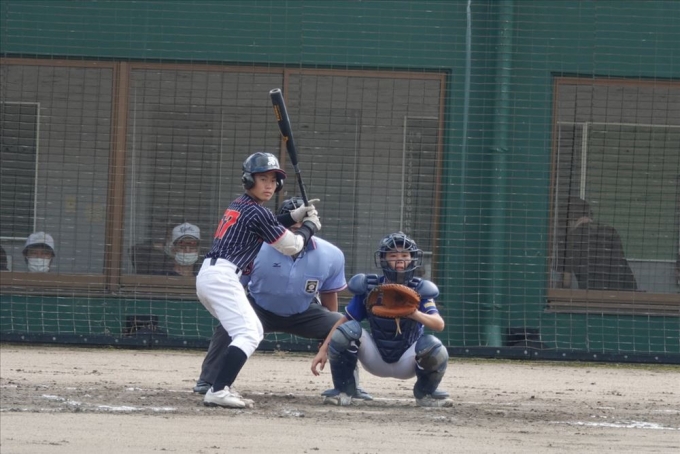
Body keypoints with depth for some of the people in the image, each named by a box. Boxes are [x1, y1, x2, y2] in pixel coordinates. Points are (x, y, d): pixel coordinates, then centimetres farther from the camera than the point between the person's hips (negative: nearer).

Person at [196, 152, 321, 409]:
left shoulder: (238, 205, 19)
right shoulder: (257, 212, -9)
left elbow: (268, 227, 35)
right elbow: (290, 246, -2)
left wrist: (297, 215, 25)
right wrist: (310, 226, 15)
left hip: (207, 275, 10)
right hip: (222, 277, -10)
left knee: (254, 332, 18)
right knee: (248, 335, -16)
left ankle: (220, 387, 10)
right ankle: (217, 392, -29)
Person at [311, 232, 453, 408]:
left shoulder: (420, 291, -12)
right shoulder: (368, 288, -8)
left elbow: (439, 324, -26)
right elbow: (345, 320, -4)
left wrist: (415, 314, -47)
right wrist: (323, 350, -15)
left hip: (407, 364, -1)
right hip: (376, 360, 1)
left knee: (432, 346, -31)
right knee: (347, 331, -25)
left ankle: (425, 393, 2)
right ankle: (342, 391, -5)